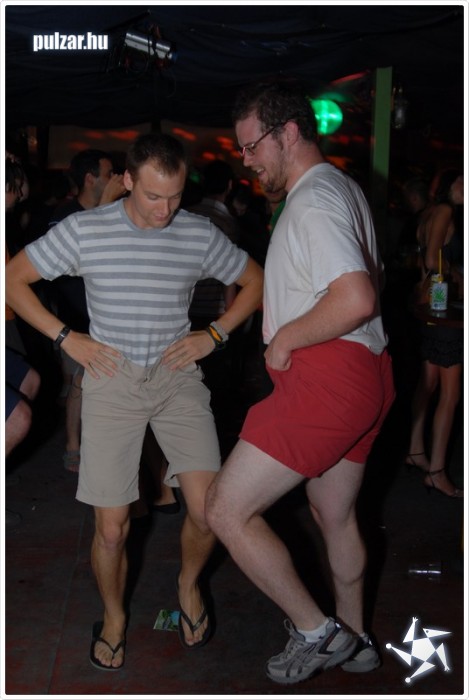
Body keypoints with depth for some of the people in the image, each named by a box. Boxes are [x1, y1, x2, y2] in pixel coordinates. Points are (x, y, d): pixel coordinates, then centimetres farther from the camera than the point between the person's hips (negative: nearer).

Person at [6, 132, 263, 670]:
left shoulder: (201, 235, 1)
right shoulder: (85, 230, -4)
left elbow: (255, 282, 14)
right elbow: (13, 277, 4)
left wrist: (216, 334, 2)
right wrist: (65, 337, -4)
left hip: (178, 376, 1)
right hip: (111, 379, -1)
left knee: (207, 511, -10)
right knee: (111, 527, 0)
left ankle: (188, 582, 25)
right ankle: (114, 617, 30)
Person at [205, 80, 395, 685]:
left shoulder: (314, 200, -15)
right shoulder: (341, 188, 19)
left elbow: (356, 300, -29)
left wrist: (285, 339, -15)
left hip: (327, 376, -11)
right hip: (365, 373, 11)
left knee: (226, 509, -6)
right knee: (335, 513, 22)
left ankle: (315, 631, 5)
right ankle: (353, 642, 38)